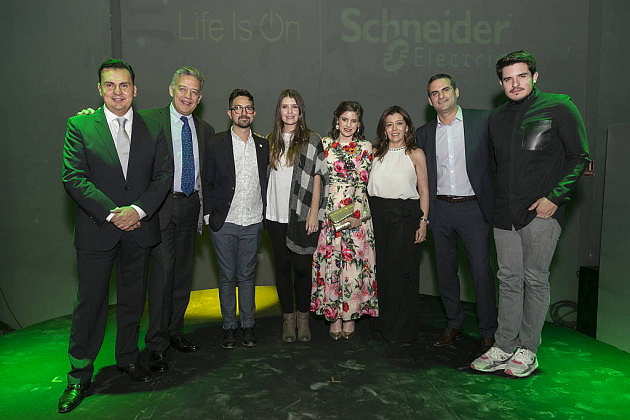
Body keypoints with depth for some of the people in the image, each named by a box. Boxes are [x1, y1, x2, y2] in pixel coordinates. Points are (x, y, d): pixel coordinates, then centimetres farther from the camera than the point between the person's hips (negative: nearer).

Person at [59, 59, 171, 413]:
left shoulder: (152, 127, 4)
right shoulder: (80, 126, -2)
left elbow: (163, 175, 1)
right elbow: (73, 177, -9)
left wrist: (139, 209, -13)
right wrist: (112, 212, -17)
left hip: (140, 227, 2)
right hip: (97, 230, -2)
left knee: (133, 298, 14)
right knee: (91, 301, 5)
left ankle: (128, 357, 33)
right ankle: (80, 375, 20)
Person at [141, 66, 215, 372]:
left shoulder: (205, 129, 12)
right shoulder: (149, 120, -4)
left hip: (191, 206, 5)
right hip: (162, 206, -5)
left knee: (184, 272, 12)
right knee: (163, 270, -7)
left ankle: (174, 332, 28)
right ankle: (156, 344, 6)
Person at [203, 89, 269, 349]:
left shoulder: (263, 146, 7)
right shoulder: (216, 144, -1)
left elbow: (265, 182, 11)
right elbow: (207, 183, 2)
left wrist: (264, 213, 5)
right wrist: (210, 214, -2)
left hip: (252, 223, 2)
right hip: (224, 223, -2)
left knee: (247, 276, 10)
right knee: (227, 277, 8)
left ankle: (247, 326, 22)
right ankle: (229, 327, 21)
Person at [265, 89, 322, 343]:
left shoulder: (312, 140, 1)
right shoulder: (271, 141, 12)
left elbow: (316, 178, -1)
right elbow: (266, 176, 15)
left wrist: (314, 212, -8)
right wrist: (264, 209, 8)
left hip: (302, 216, -3)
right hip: (275, 215, 3)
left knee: (302, 267, 1)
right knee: (282, 266, 8)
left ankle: (303, 317, 18)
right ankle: (288, 317, 20)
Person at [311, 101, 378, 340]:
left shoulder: (366, 148, 8)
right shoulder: (324, 145, 8)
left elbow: (371, 183, 4)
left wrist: (360, 214, -7)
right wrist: (319, 211, -2)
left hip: (357, 216, 0)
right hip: (329, 213, 0)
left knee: (354, 265, 0)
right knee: (330, 264, 0)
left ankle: (350, 316, 14)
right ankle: (334, 316, 13)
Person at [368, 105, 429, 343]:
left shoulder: (415, 154, 2)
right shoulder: (376, 153, 12)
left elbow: (424, 191, 2)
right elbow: (369, 187, 13)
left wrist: (423, 221, -5)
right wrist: (368, 215, 3)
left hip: (405, 216, -3)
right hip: (377, 214, 4)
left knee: (403, 270, 0)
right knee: (382, 268, 8)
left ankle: (403, 329, 12)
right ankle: (384, 322, 23)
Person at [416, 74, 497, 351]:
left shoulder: (482, 120, 1)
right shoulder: (424, 133, 10)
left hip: (473, 207, -3)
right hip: (439, 210, 4)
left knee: (481, 271, -3)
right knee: (445, 270, 11)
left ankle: (488, 331, 11)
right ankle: (453, 325, 25)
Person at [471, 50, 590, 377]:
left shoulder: (559, 107, -1)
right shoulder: (497, 118, 14)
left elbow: (579, 157, -2)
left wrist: (555, 197, -10)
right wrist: (498, 203, 14)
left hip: (541, 212, -4)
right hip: (505, 215, 5)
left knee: (535, 280, 1)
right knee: (509, 280, 8)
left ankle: (528, 350, 13)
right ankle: (504, 347, 17)